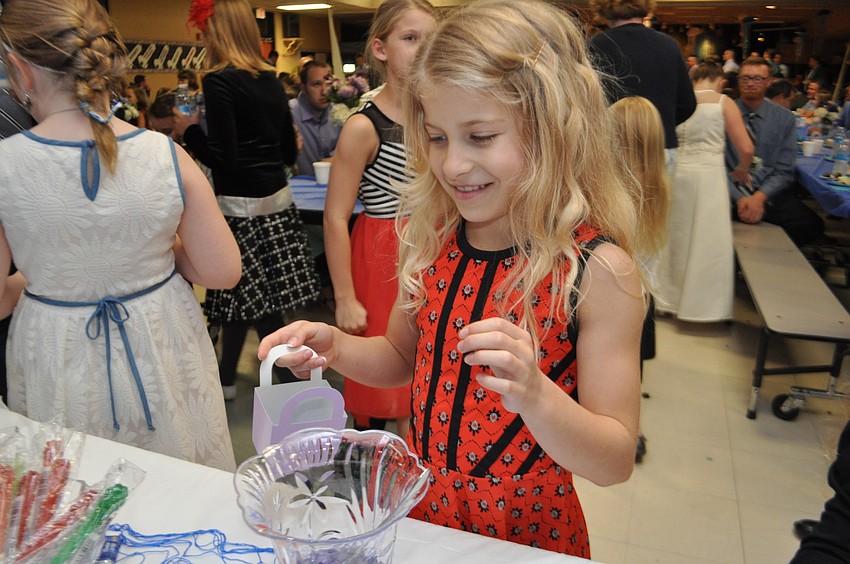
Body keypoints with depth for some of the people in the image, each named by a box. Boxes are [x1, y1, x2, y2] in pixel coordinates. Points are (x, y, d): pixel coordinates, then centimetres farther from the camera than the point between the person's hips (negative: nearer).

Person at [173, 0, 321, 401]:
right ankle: (226, 377, 32)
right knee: (240, 296, 17)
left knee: (253, 301, 6)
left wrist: (189, 131, -1)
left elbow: (222, 158, -16)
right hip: (277, 201, 8)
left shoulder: (219, 81, -12)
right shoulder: (271, 80, 9)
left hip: (242, 207, -8)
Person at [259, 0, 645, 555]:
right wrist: (337, 347, -13)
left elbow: (615, 462, -18)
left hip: (529, 531, -3)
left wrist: (532, 393, -37)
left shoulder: (598, 270, -22)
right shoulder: (431, 239, -9)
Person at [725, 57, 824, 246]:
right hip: (731, 193, -2)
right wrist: (740, 199, -18)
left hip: (770, 193, 2)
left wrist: (760, 197, -18)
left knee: (812, 225, -25)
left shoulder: (784, 118, 6)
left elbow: (784, 171, 2)